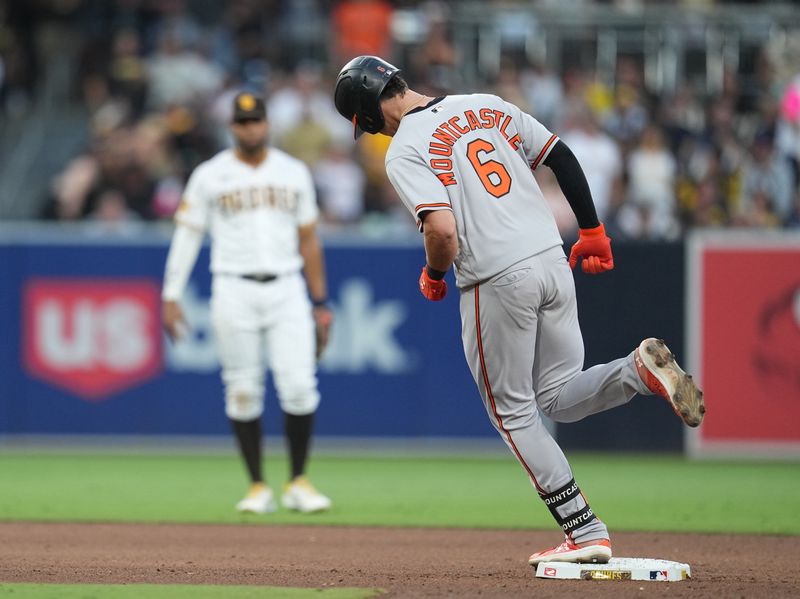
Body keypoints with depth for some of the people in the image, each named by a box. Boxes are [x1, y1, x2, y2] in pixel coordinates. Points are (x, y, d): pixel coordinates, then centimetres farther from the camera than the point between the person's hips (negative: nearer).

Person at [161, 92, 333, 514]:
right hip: (234, 292, -1)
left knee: (300, 386, -9)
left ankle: (298, 483, 5)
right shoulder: (210, 176, 3)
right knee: (242, 392, 1)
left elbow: (308, 240, 13)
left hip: (287, 289, 1)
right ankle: (258, 487, 11)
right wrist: (171, 297, -6)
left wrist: (320, 304, 10)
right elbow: (187, 236, 3)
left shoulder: (293, 173, 9)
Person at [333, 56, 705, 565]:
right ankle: (639, 369, -10)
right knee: (559, 398, 19)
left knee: (513, 412, 9)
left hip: (497, 281, -6)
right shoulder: (488, 106, 13)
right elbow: (562, 157, 11)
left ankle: (587, 535, 5)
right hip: (553, 261, 6)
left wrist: (434, 275, 2)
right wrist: (593, 232, 17)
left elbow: (442, 230, -19)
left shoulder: (404, 151, -7)